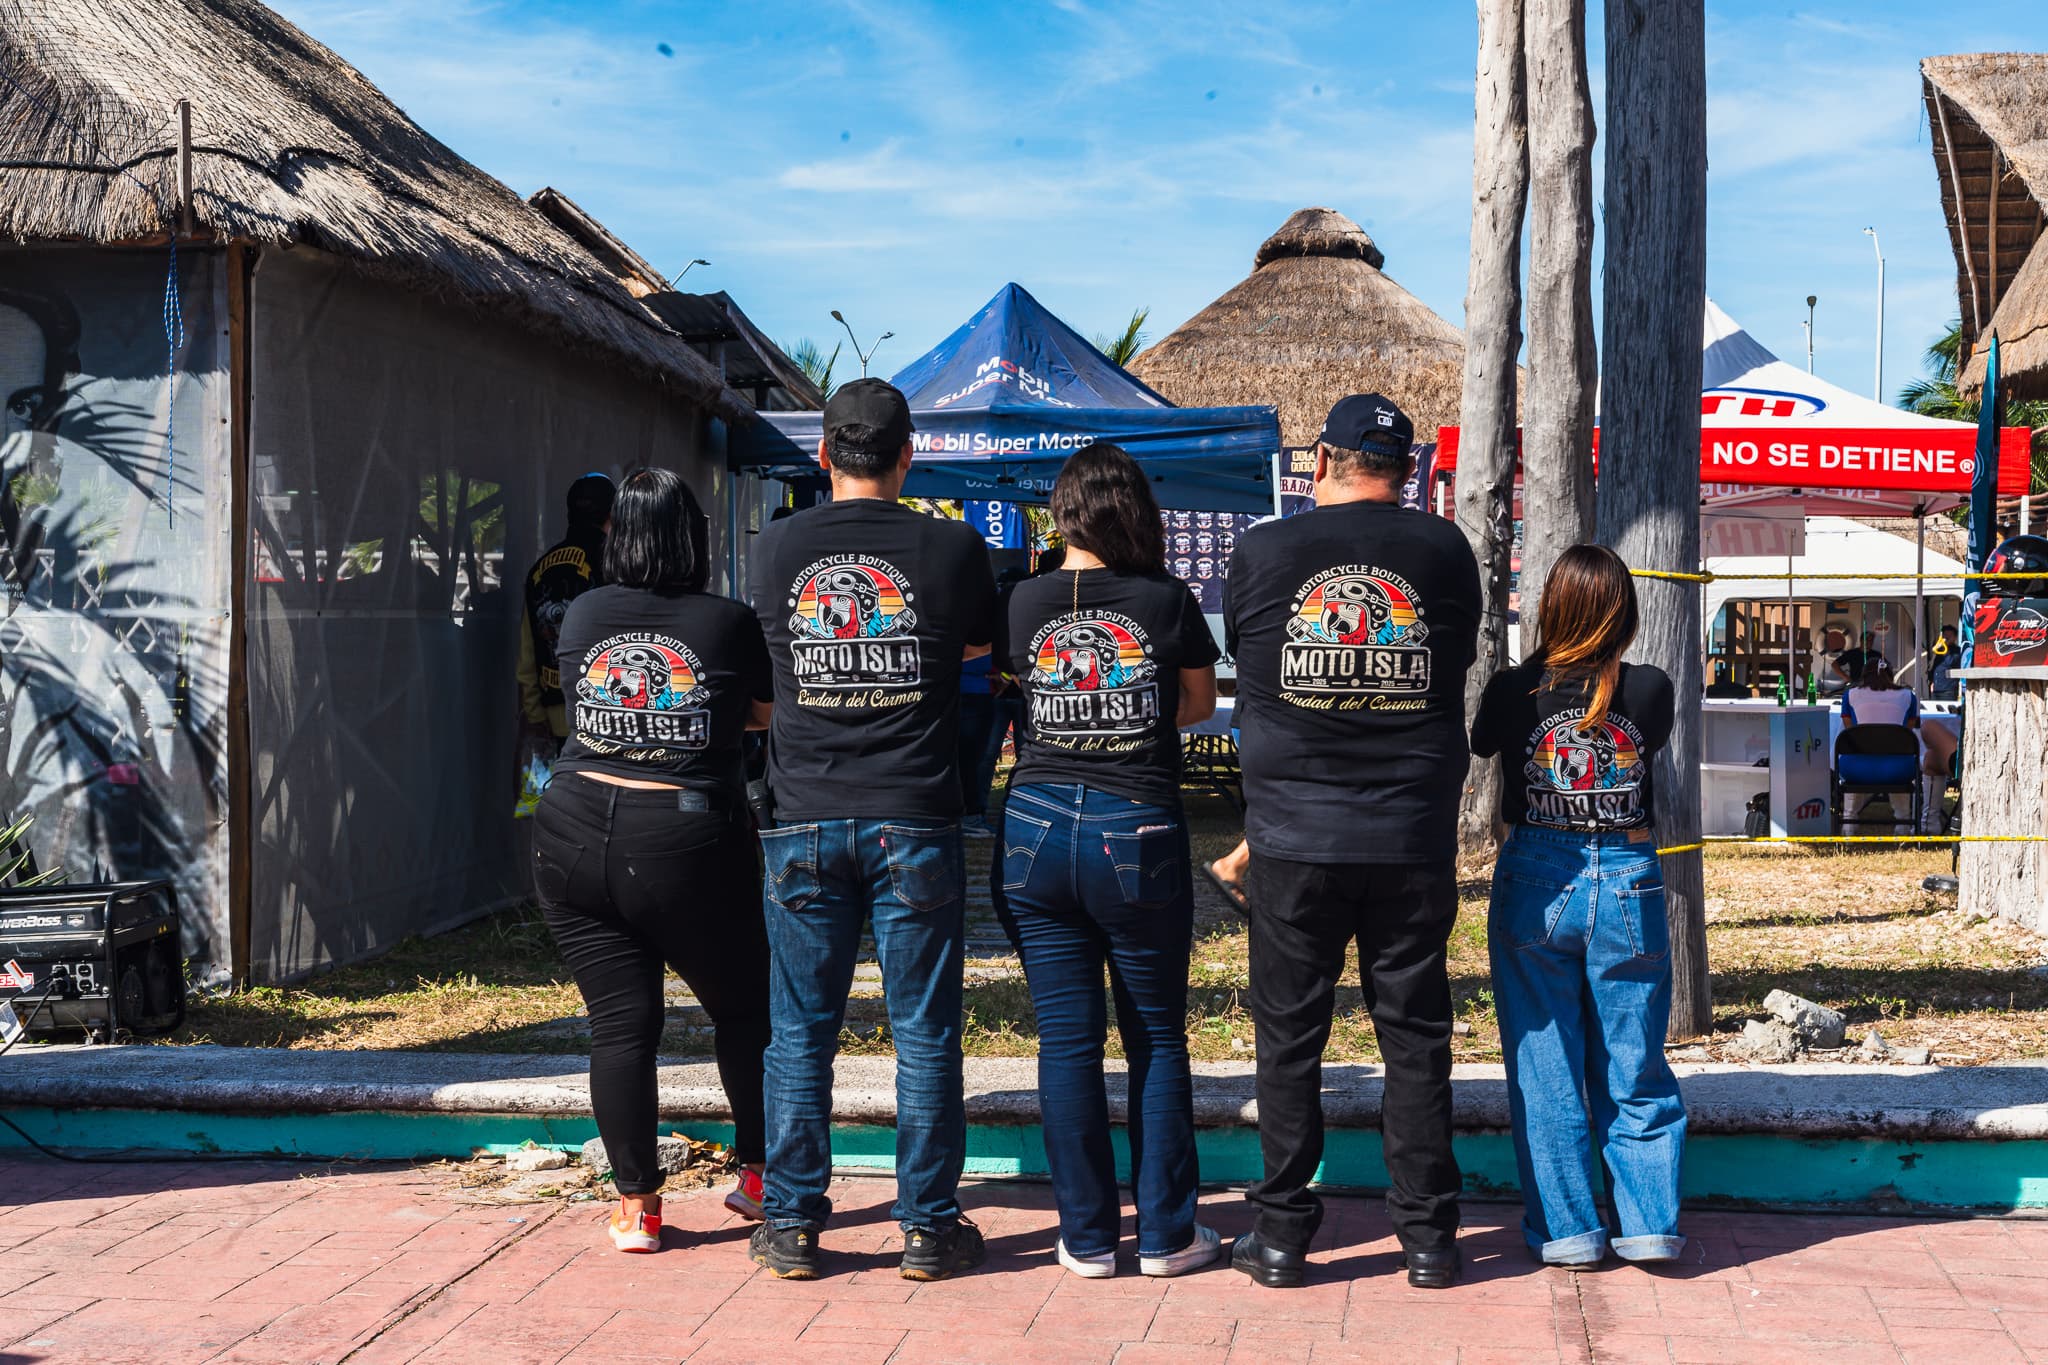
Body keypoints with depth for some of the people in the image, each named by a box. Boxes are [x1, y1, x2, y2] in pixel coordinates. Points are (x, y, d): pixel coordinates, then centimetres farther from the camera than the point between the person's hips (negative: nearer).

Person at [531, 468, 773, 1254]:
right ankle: (758, 1174, 26)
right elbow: (768, 715, 10)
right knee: (743, 1010, 16)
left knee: (619, 1025, 6)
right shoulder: (728, 623, -4)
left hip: (576, 834, 3)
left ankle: (635, 1206, 11)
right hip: (687, 844, -2)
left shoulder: (582, 618, 4)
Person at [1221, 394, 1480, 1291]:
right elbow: (1459, 664, 12)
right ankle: (1429, 1237, 16)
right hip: (1414, 839, 1)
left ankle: (1281, 1234, 14)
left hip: (1293, 840, -1)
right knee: (1415, 1035, 10)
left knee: (1289, 1036, 9)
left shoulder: (1262, 552, -3)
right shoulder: (1445, 551, -1)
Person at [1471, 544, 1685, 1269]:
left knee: (1544, 1068, 8)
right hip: (1629, 885, 1)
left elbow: (1480, 744, 12)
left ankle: (1565, 1228, 11)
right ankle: (1649, 1222, 14)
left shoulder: (1514, 690, -8)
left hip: (1537, 884, -1)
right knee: (1633, 1068, 12)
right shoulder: (1650, 690, -6)